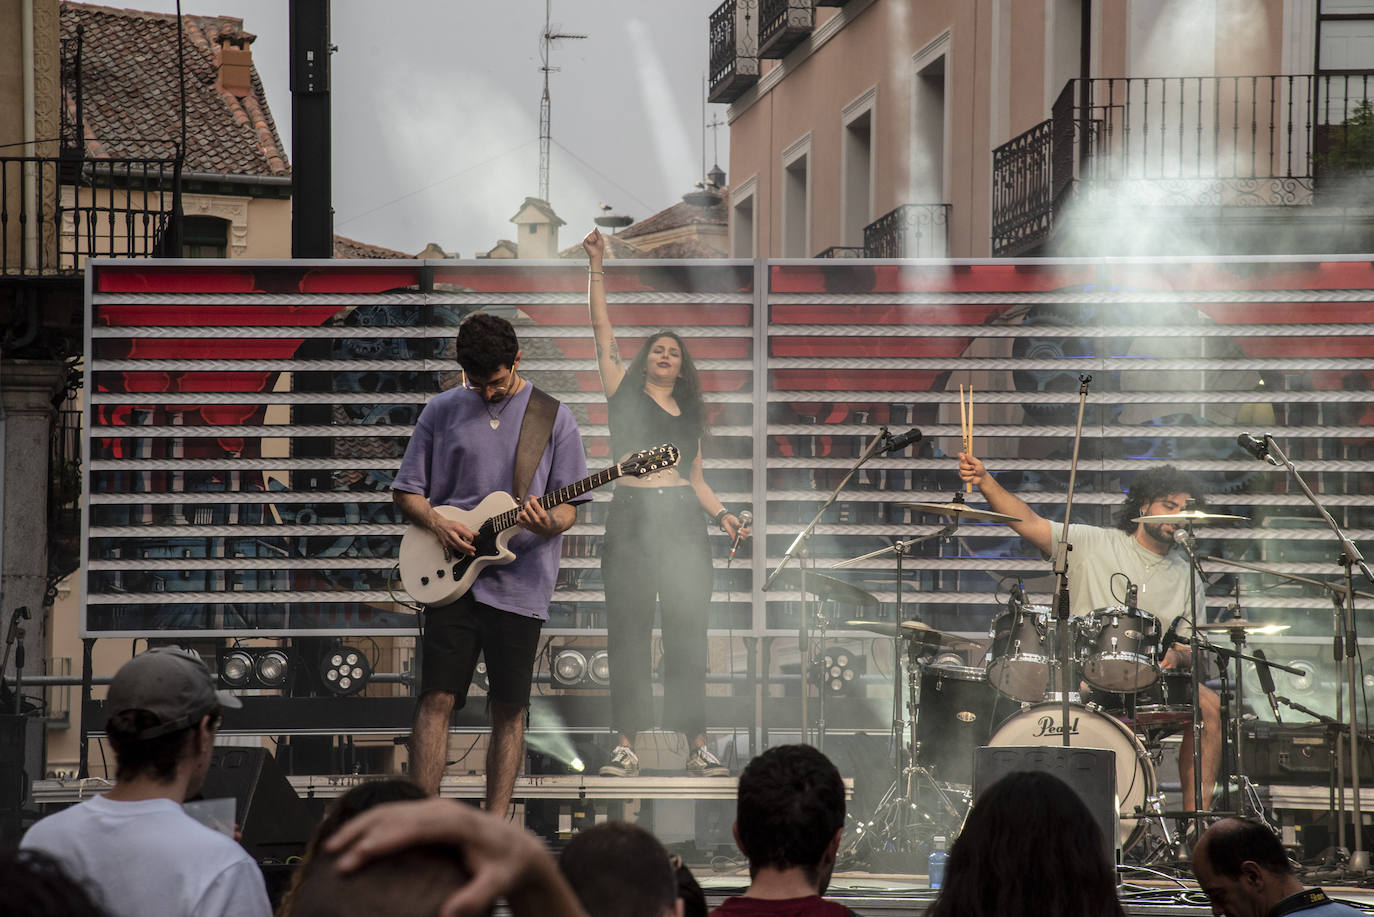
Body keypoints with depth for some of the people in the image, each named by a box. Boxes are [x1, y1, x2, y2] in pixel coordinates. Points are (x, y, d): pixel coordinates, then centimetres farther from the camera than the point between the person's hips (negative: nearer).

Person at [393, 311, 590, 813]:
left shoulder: (553, 418, 4)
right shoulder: (442, 412, 8)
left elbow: (569, 507, 4)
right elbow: (405, 490, 13)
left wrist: (548, 524, -19)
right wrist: (437, 523, -7)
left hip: (518, 581, 0)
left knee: (508, 709, 1)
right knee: (436, 699, -6)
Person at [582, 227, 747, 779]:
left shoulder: (689, 415, 19)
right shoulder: (626, 395, 9)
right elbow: (603, 331, 2)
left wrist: (721, 515, 4)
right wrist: (596, 267, -5)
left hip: (683, 521, 3)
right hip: (632, 518, -3)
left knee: (688, 633, -1)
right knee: (629, 633, -4)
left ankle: (697, 746, 0)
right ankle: (626, 745, -3)